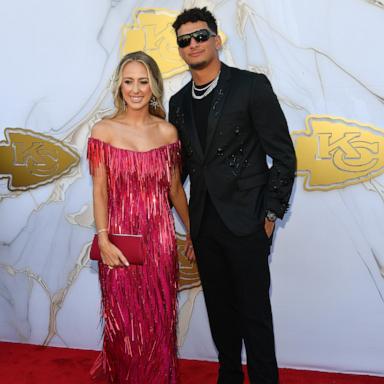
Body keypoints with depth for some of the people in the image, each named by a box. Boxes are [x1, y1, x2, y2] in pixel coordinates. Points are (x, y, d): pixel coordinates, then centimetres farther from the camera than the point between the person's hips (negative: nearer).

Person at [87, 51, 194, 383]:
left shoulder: (168, 132, 3)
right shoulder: (104, 131, -3)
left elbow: (175, 189, 9)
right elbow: (99, 190, -4)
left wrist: (192, 232, 12)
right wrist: (104, 240, -13)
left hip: (160, 238, 2)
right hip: (120, 238, -1)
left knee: (160, 321, 10)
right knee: (125, 323, 10)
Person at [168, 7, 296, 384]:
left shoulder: (252, 85, -6)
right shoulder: (178, 102, 11)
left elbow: (283, 155, -6)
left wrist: (271, 214, -7)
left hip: (245, 222, -5)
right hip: (203, 223, 5)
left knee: (254, 311, 3)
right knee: (219, 310, 16)